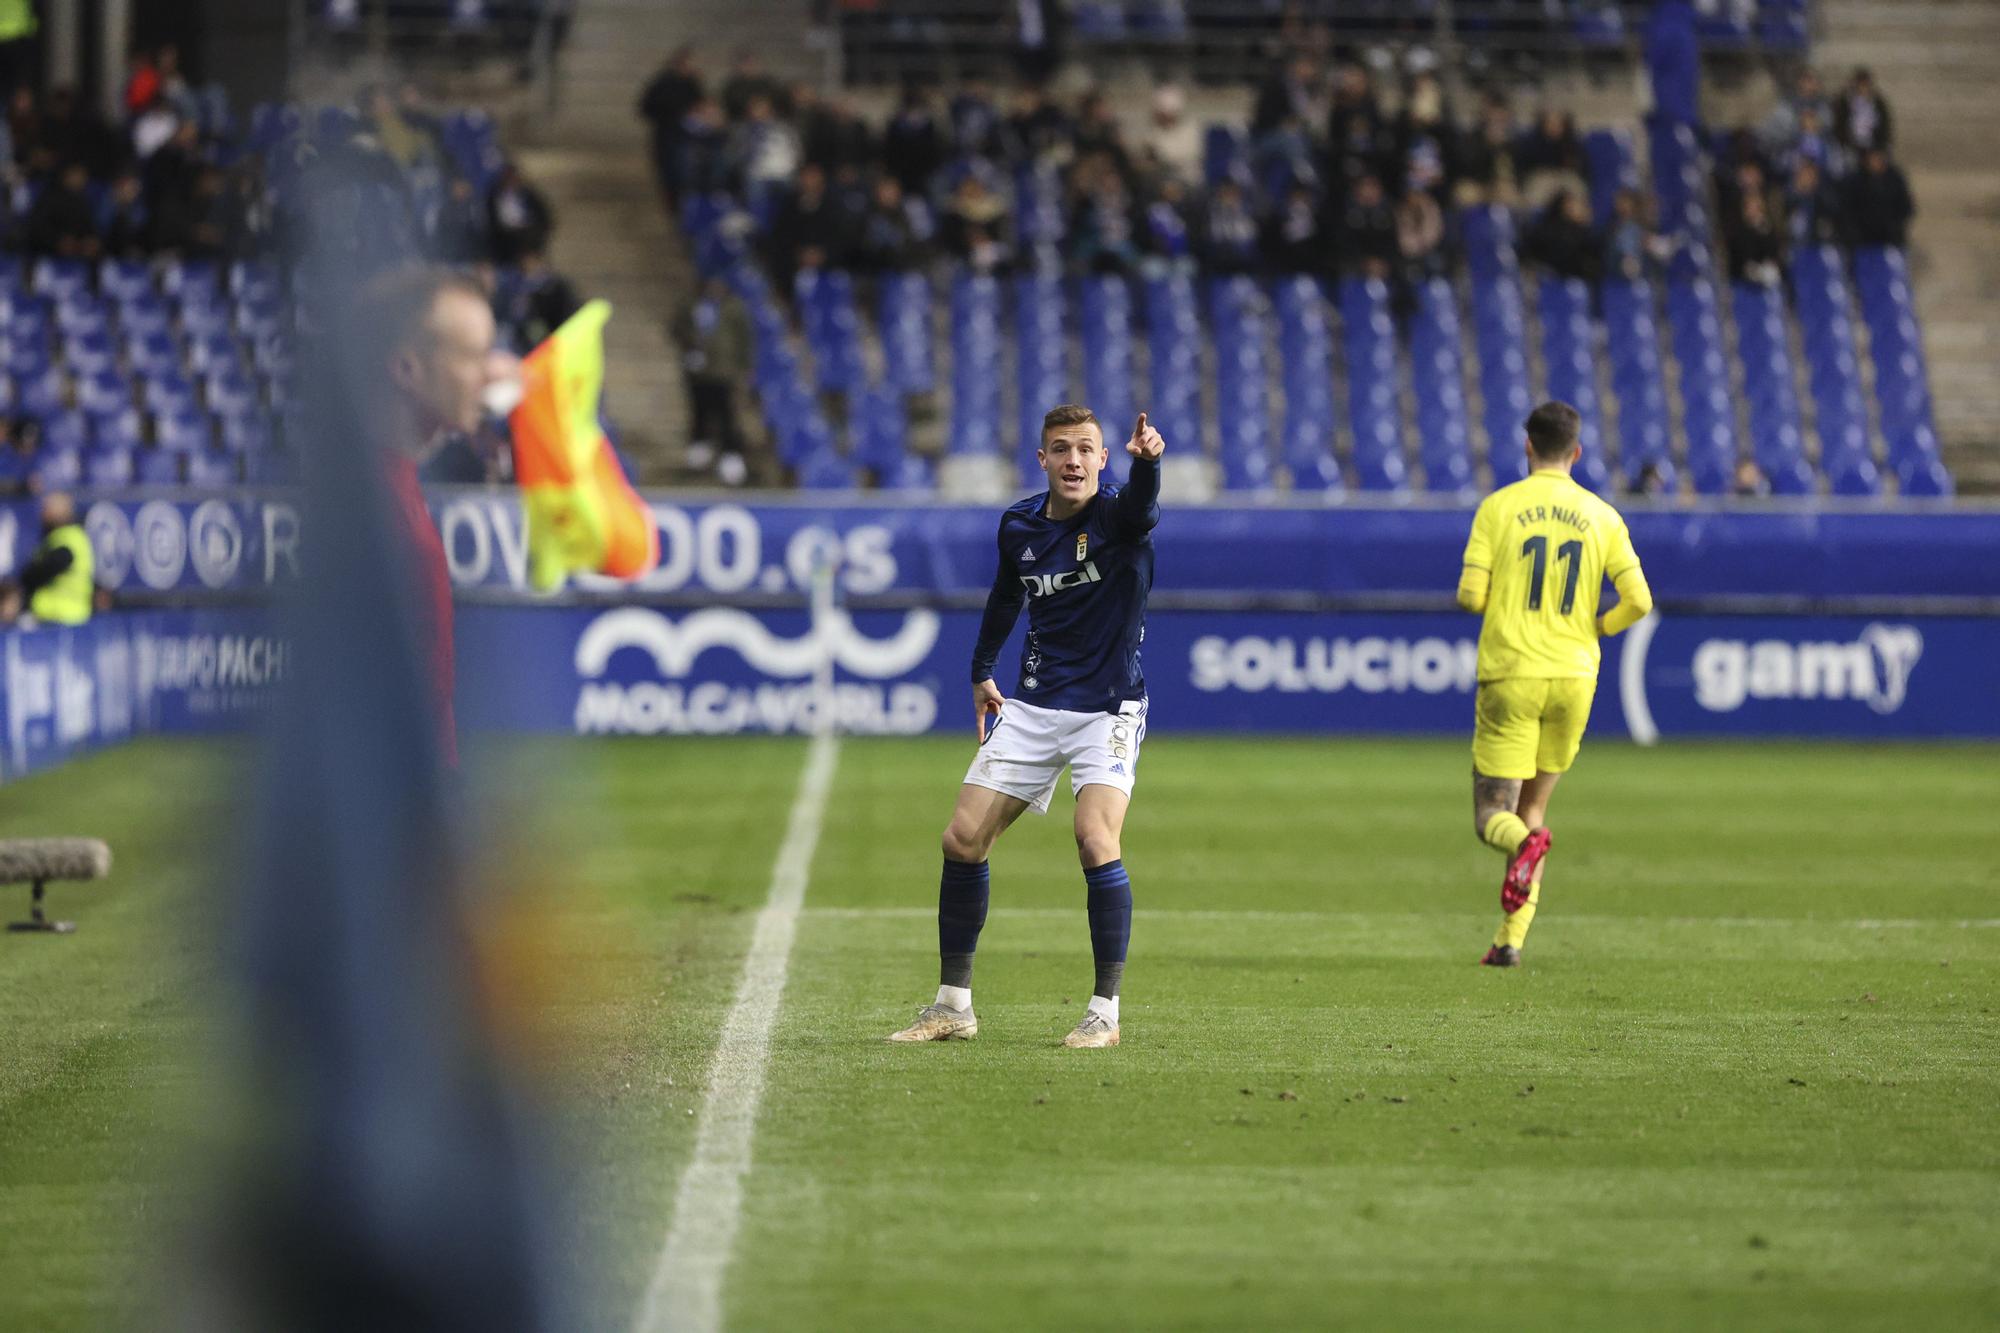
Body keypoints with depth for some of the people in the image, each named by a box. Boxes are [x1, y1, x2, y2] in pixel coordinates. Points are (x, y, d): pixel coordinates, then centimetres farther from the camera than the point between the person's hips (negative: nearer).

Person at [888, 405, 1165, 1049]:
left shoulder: (1116, 514, -14)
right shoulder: (1019, 525, 2)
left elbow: (1142, 505, -40)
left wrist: (1146, 459, -62)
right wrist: (982, 672, 26)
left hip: (1109, 709, -5)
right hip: (1033, 706, 5)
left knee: (1095, 840, -25)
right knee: (962, 840, 0)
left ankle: (1105, 1010, -13)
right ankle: (953, 1006, 13)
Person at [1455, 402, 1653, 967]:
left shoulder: (1498, 506, -2)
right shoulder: (1602, 516, 4)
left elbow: (1470, 595, -8)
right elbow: (1638, 601, -3)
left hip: (1510, 673, -3)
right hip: (1573, 676, 3)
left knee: (1494, 816, 2)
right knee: (1534, 805, 17)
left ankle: (1525, 843, -35)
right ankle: (1511, 938, 10)